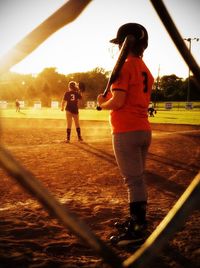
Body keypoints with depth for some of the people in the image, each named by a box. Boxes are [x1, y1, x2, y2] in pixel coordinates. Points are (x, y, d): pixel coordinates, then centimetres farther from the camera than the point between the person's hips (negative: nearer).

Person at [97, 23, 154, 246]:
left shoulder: (125, 66, -11)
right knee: (138, 179, 17)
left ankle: (137, 229, 2)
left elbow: (117, 102, -19)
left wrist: (102, 104, 1)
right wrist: (110, 100, 16)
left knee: (133, 181, -5)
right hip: (144, 129, 9)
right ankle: (138, 220, 29)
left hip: (126, 132, -9)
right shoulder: (145, 69, 15)